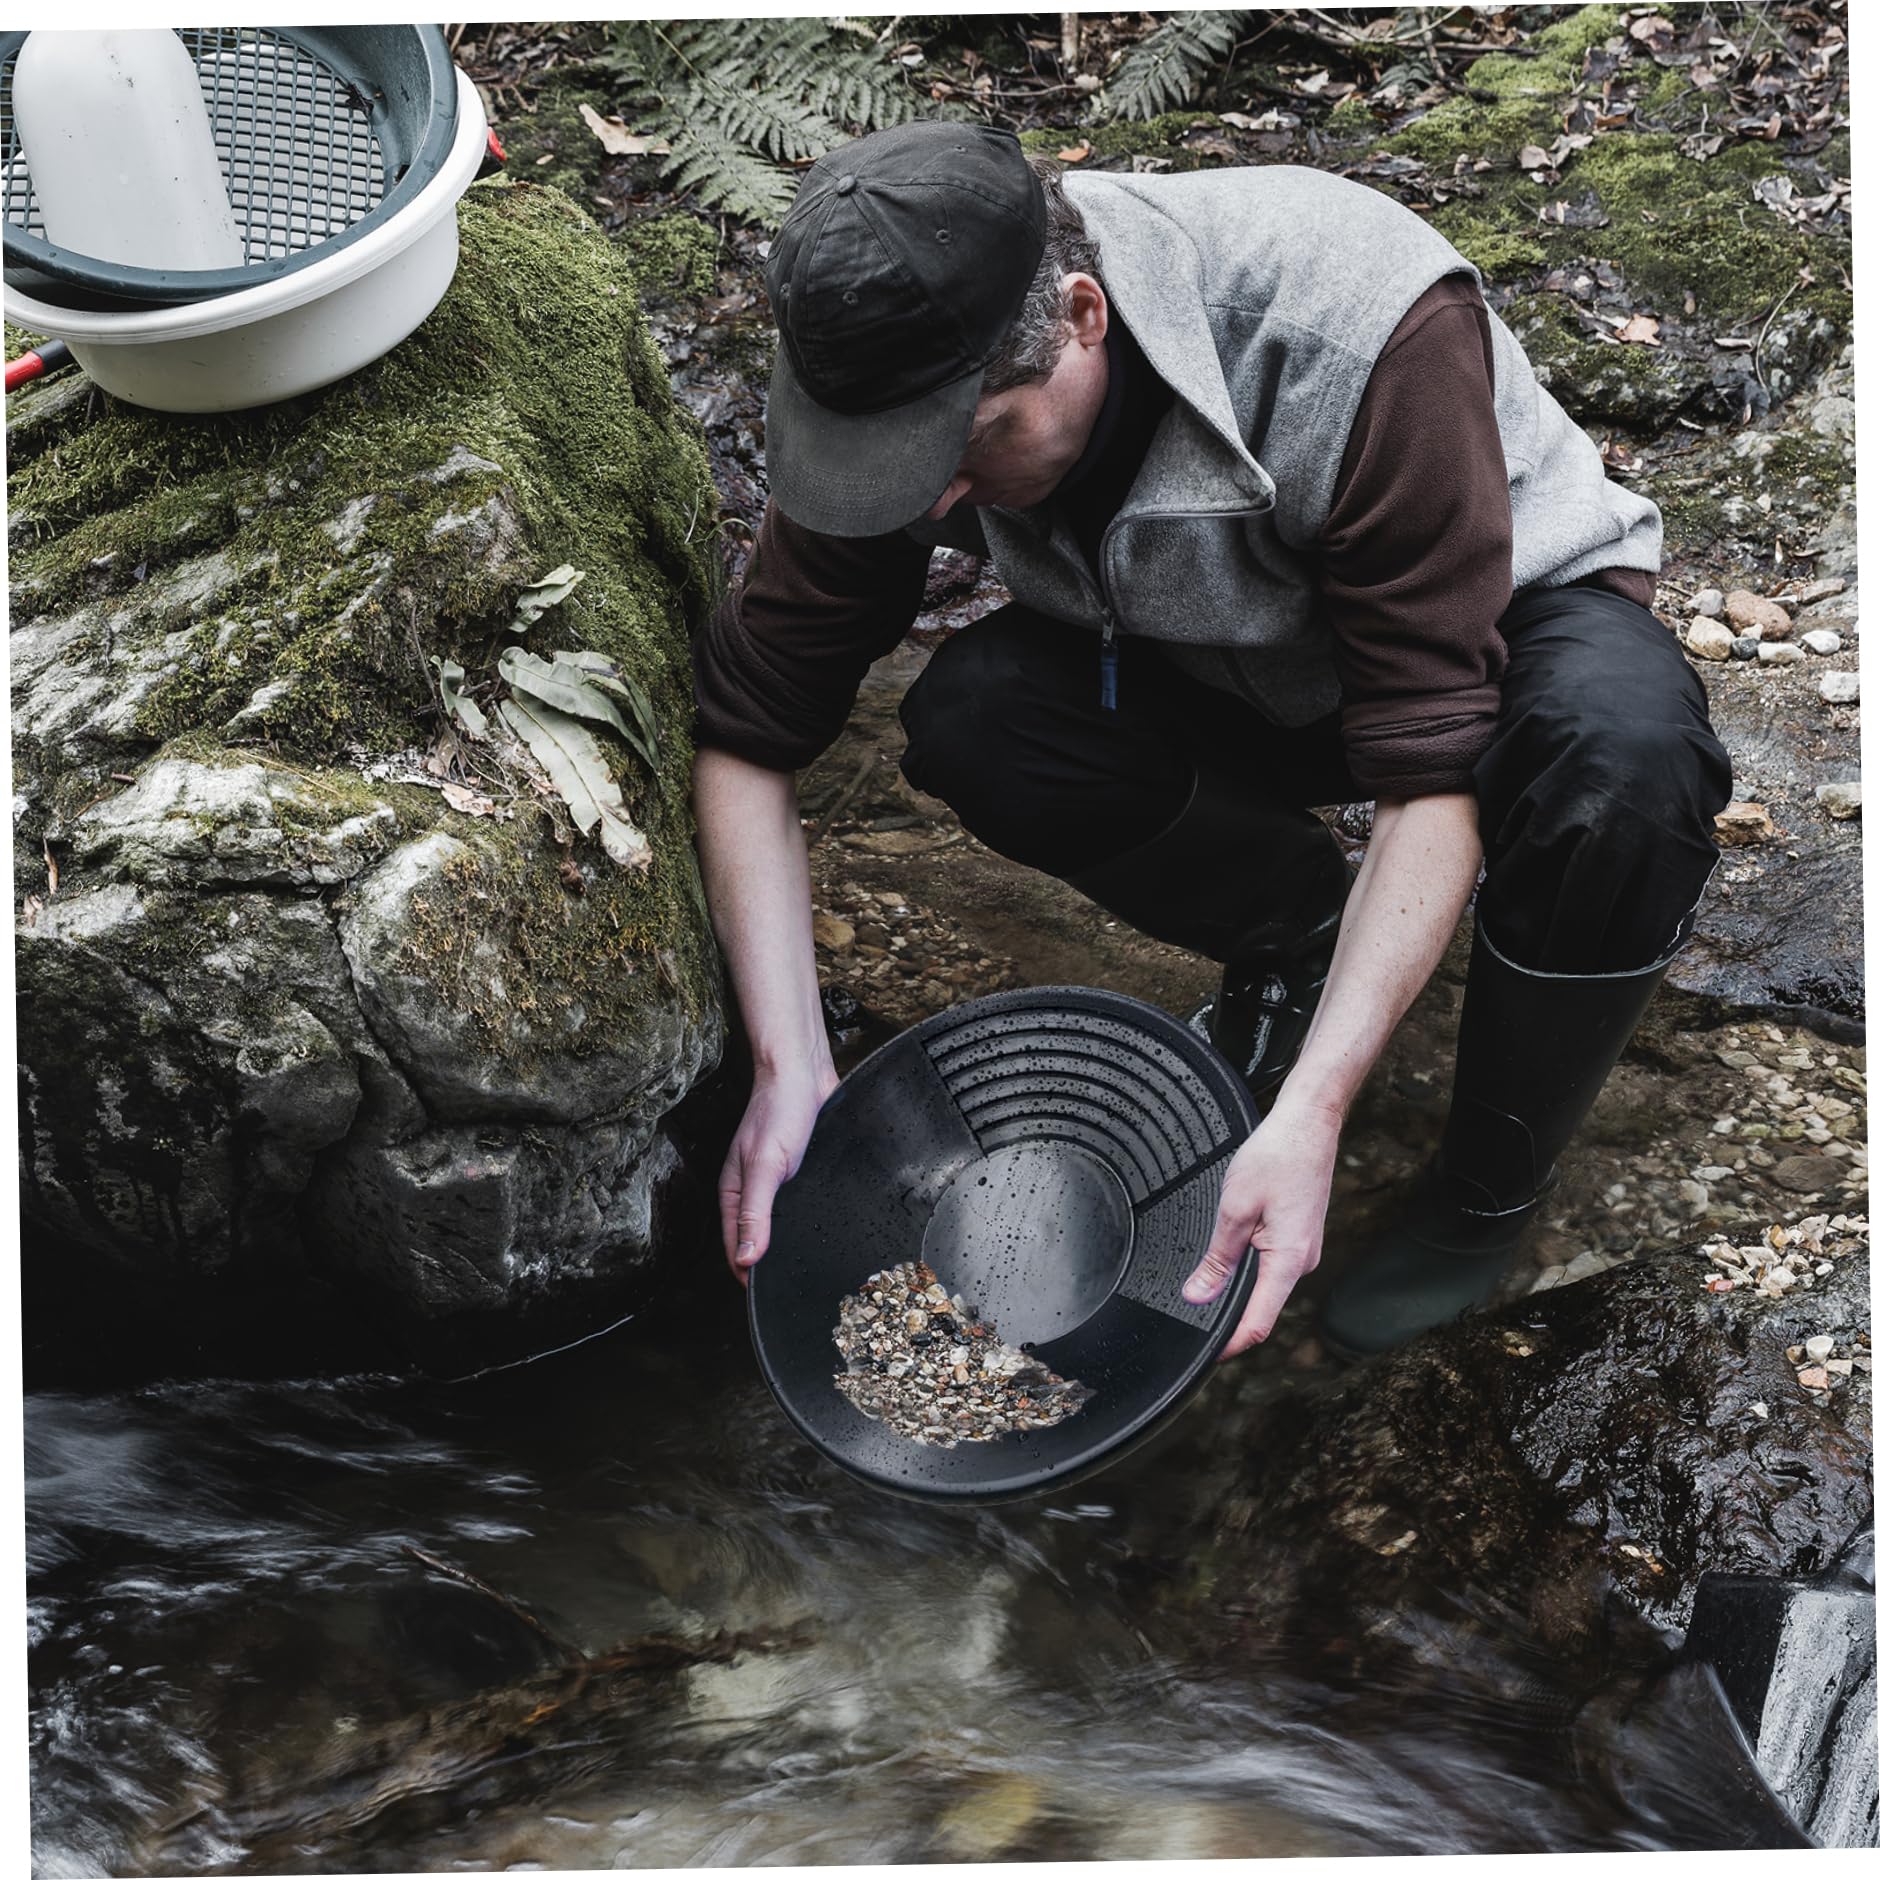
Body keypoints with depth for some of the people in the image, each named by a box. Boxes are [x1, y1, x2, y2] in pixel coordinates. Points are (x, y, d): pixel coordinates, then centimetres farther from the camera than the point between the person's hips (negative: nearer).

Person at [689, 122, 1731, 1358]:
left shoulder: (1365, 328, -37)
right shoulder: (903, 374, -23)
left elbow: (1434, 768, -36)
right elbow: (750, 734, -17)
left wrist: (1309, 1117, -43)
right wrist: (789, 1067, -27)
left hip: (1504, 611, -3)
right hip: (1243, 656, 4)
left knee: (1623, 768, -38)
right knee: (969, 719, -26)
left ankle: (1492, 1189, -9)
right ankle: (1291, 932, 3)